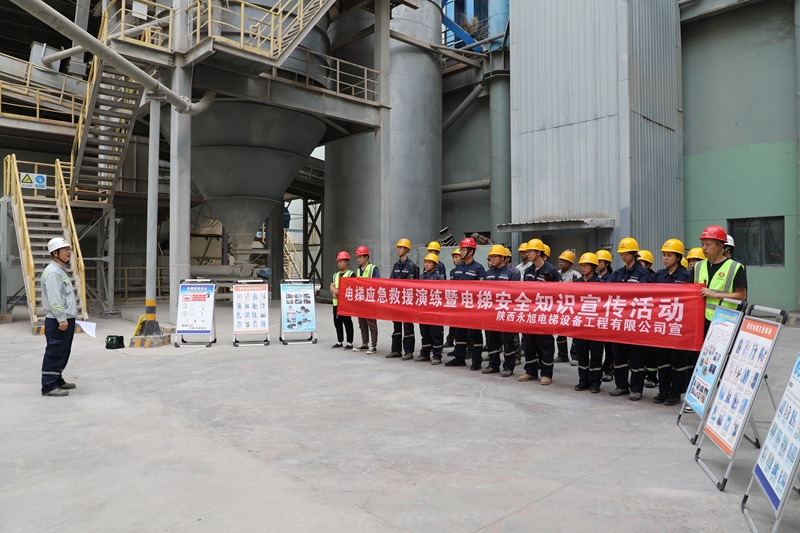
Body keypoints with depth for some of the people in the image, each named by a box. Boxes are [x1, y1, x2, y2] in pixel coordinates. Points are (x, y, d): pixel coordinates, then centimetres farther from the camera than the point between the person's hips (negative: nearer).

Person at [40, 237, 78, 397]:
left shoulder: (62, 270, 19)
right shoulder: (52, 272, -14)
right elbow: (54, 299, -21)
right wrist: (61, 319, -24)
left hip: (66, 320, 10)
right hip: (57, 322, -10)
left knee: (63, 353, 17)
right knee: (55, 353, -7)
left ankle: (57, 380, 28)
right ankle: (49, 386, -3)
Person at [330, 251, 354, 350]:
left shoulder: (350, 274, -3)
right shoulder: (336, 275, 19)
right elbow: (331, 286, 11)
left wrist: (340, 292, -18)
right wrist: (335, 291, -11)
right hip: (336, 302, 7)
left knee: (347, 322, -3)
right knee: (337, 322, 11)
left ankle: (349, 343, 3)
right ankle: (339, 341, 23)